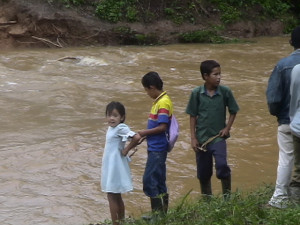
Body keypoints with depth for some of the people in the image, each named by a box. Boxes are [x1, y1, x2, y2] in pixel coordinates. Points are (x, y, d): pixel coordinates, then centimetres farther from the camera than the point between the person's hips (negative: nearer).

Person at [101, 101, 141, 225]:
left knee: (112, 196, -4)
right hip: (110, 167, 9)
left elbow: (136, 137, -31)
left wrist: (126, 149, -20)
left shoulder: (121, 128, -19)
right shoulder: (111, 128, 8)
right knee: (116, 197, 16)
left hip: (115, 167, -9)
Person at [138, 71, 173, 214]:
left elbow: (162, 127, -21)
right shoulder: (159, 101, 13)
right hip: (155, 147, 10)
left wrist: (145, 133, -12)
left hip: (157, 149, -10)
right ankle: (162, 212, 20)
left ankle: (158, 212, -4)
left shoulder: (163, 102, -16)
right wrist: (146, 134, 11)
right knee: (159, 181, 14)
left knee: (149, 180, -8)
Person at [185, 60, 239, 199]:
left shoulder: (225, 92, -5)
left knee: (222, 165, -19)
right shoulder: (196, 93, -5)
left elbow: (233, 111, 8)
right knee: (203, 172, 9)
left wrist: (227, 127, -5)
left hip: (218, 137, -1)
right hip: (202, 138, 1)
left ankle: (227, 196, -1)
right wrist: (193, 138, -1)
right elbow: (193, 116, 2)